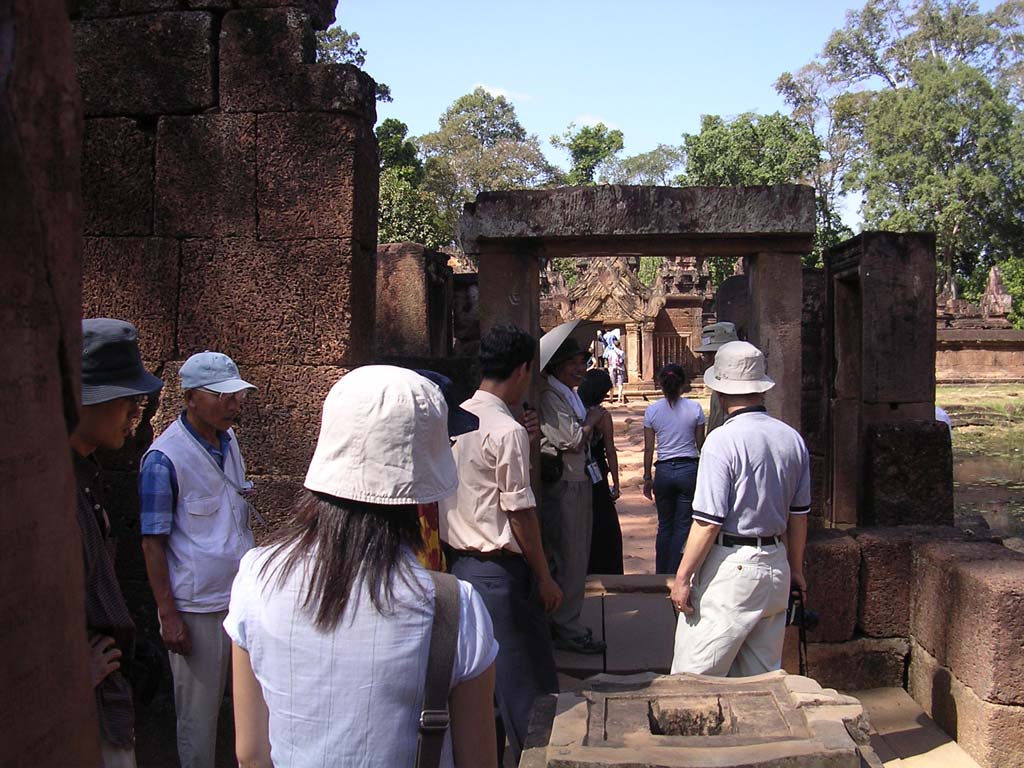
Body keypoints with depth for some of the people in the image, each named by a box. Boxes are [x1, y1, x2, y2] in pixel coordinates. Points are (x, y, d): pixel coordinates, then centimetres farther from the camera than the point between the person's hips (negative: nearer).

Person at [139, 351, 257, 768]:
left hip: (242, 593, 7)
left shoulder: (229, 439, 6)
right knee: (199, 712, 7)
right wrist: (168, 616, -14)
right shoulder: (165, 458, -16)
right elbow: (153, 543, -13)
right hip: (197, 606, -7)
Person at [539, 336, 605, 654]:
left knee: (575, 556, 14)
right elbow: (573, 441, -20)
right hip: (562, 487, -10)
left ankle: (563, 623, 24)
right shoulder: (550, 397, -14)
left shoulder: (570, 396, 17)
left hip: (580, 484, 10)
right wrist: (592, 419, -5)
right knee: (568, 559, -5)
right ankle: (567, 630, 3)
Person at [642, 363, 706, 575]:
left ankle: (661, 575, 21)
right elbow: (701, 445, 2)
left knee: (664, 526, 15)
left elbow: (648, 449, 1)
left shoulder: (652, 411, -3)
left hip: (664, 471, 1)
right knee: (683, 526, 6)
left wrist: (647, 478, 11)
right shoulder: (694, 408, -5)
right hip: (689, 469, -1)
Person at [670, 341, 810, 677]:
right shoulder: (792, 438, 5)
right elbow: (799, 514, 12)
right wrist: (795, 569, 23)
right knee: (762, 680, 16)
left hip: (729, 572, -7)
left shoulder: (723, 440, -15)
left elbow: (708, 522, -17)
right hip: (776, 568, 7)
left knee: (693, 679, 0)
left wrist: (682, 577, -9)